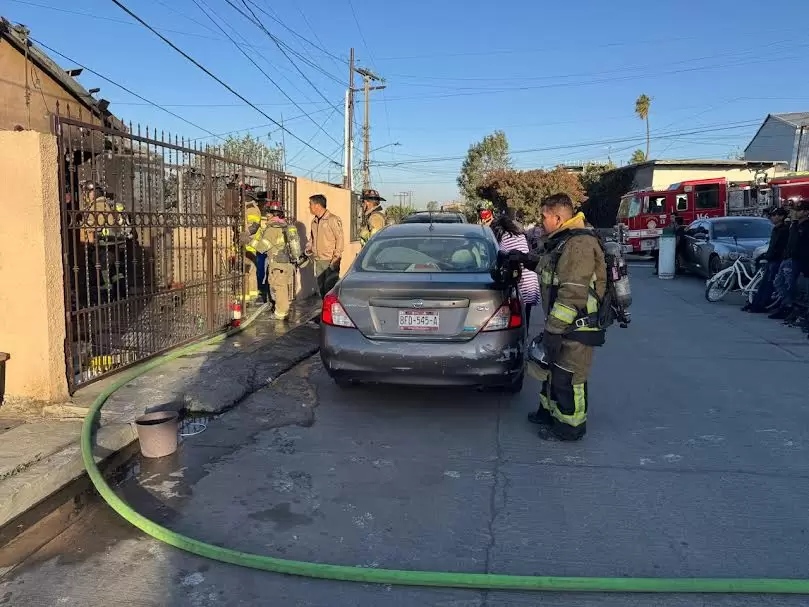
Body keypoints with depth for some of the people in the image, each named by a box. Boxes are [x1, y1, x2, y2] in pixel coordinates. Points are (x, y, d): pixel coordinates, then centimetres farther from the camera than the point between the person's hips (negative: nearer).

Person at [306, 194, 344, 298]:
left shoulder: (333, 219, -8)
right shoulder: (314, 221, 14)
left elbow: (339, 239, -10)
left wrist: (336, 257, -15)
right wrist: (308, 250, 6)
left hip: (330, 261, -7)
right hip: (318, 261, 8)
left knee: (330, 288, -9)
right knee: (321, 288, 11)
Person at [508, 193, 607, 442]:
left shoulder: (579, 244, -23)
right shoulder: (563, 240, 11)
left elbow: (573, 293, -28)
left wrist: (554, 328, -28)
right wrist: (527, 259, 22)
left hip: (576, 328, -10)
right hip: (562, 323, 10)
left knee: (568, 377, 2)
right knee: (554, 369, 23)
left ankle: (570, 426, 17)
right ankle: (549, 411, 40)